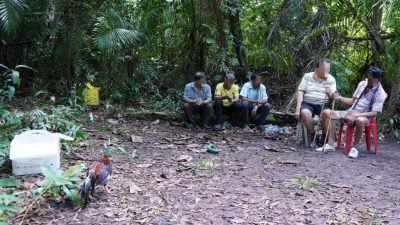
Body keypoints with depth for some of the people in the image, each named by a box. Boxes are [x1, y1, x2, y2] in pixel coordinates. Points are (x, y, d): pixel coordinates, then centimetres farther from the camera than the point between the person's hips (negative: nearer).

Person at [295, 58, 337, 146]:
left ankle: (324, 138, -7)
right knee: (305, 113, -34)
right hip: (308, 103, 0)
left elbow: (333, 94, -3)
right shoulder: (307, 76, 5)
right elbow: (300, 92, -1)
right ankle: (312, 136, -10)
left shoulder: (331, 79, 6)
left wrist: (332, 94, -30)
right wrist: (298, 107, -13)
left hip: (323, 104, 1)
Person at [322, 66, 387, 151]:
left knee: (359, 120, -44)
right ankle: (331, 143, -12)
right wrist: (340, 98, 0)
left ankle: (355, 146, -19)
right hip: (350, 112, 6)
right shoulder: (362, 84, 10)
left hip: (363, 116, -6)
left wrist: (356, 115, -26)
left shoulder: (380, 93, -8)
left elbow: (374, 113, -14)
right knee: (326, 112, -12)